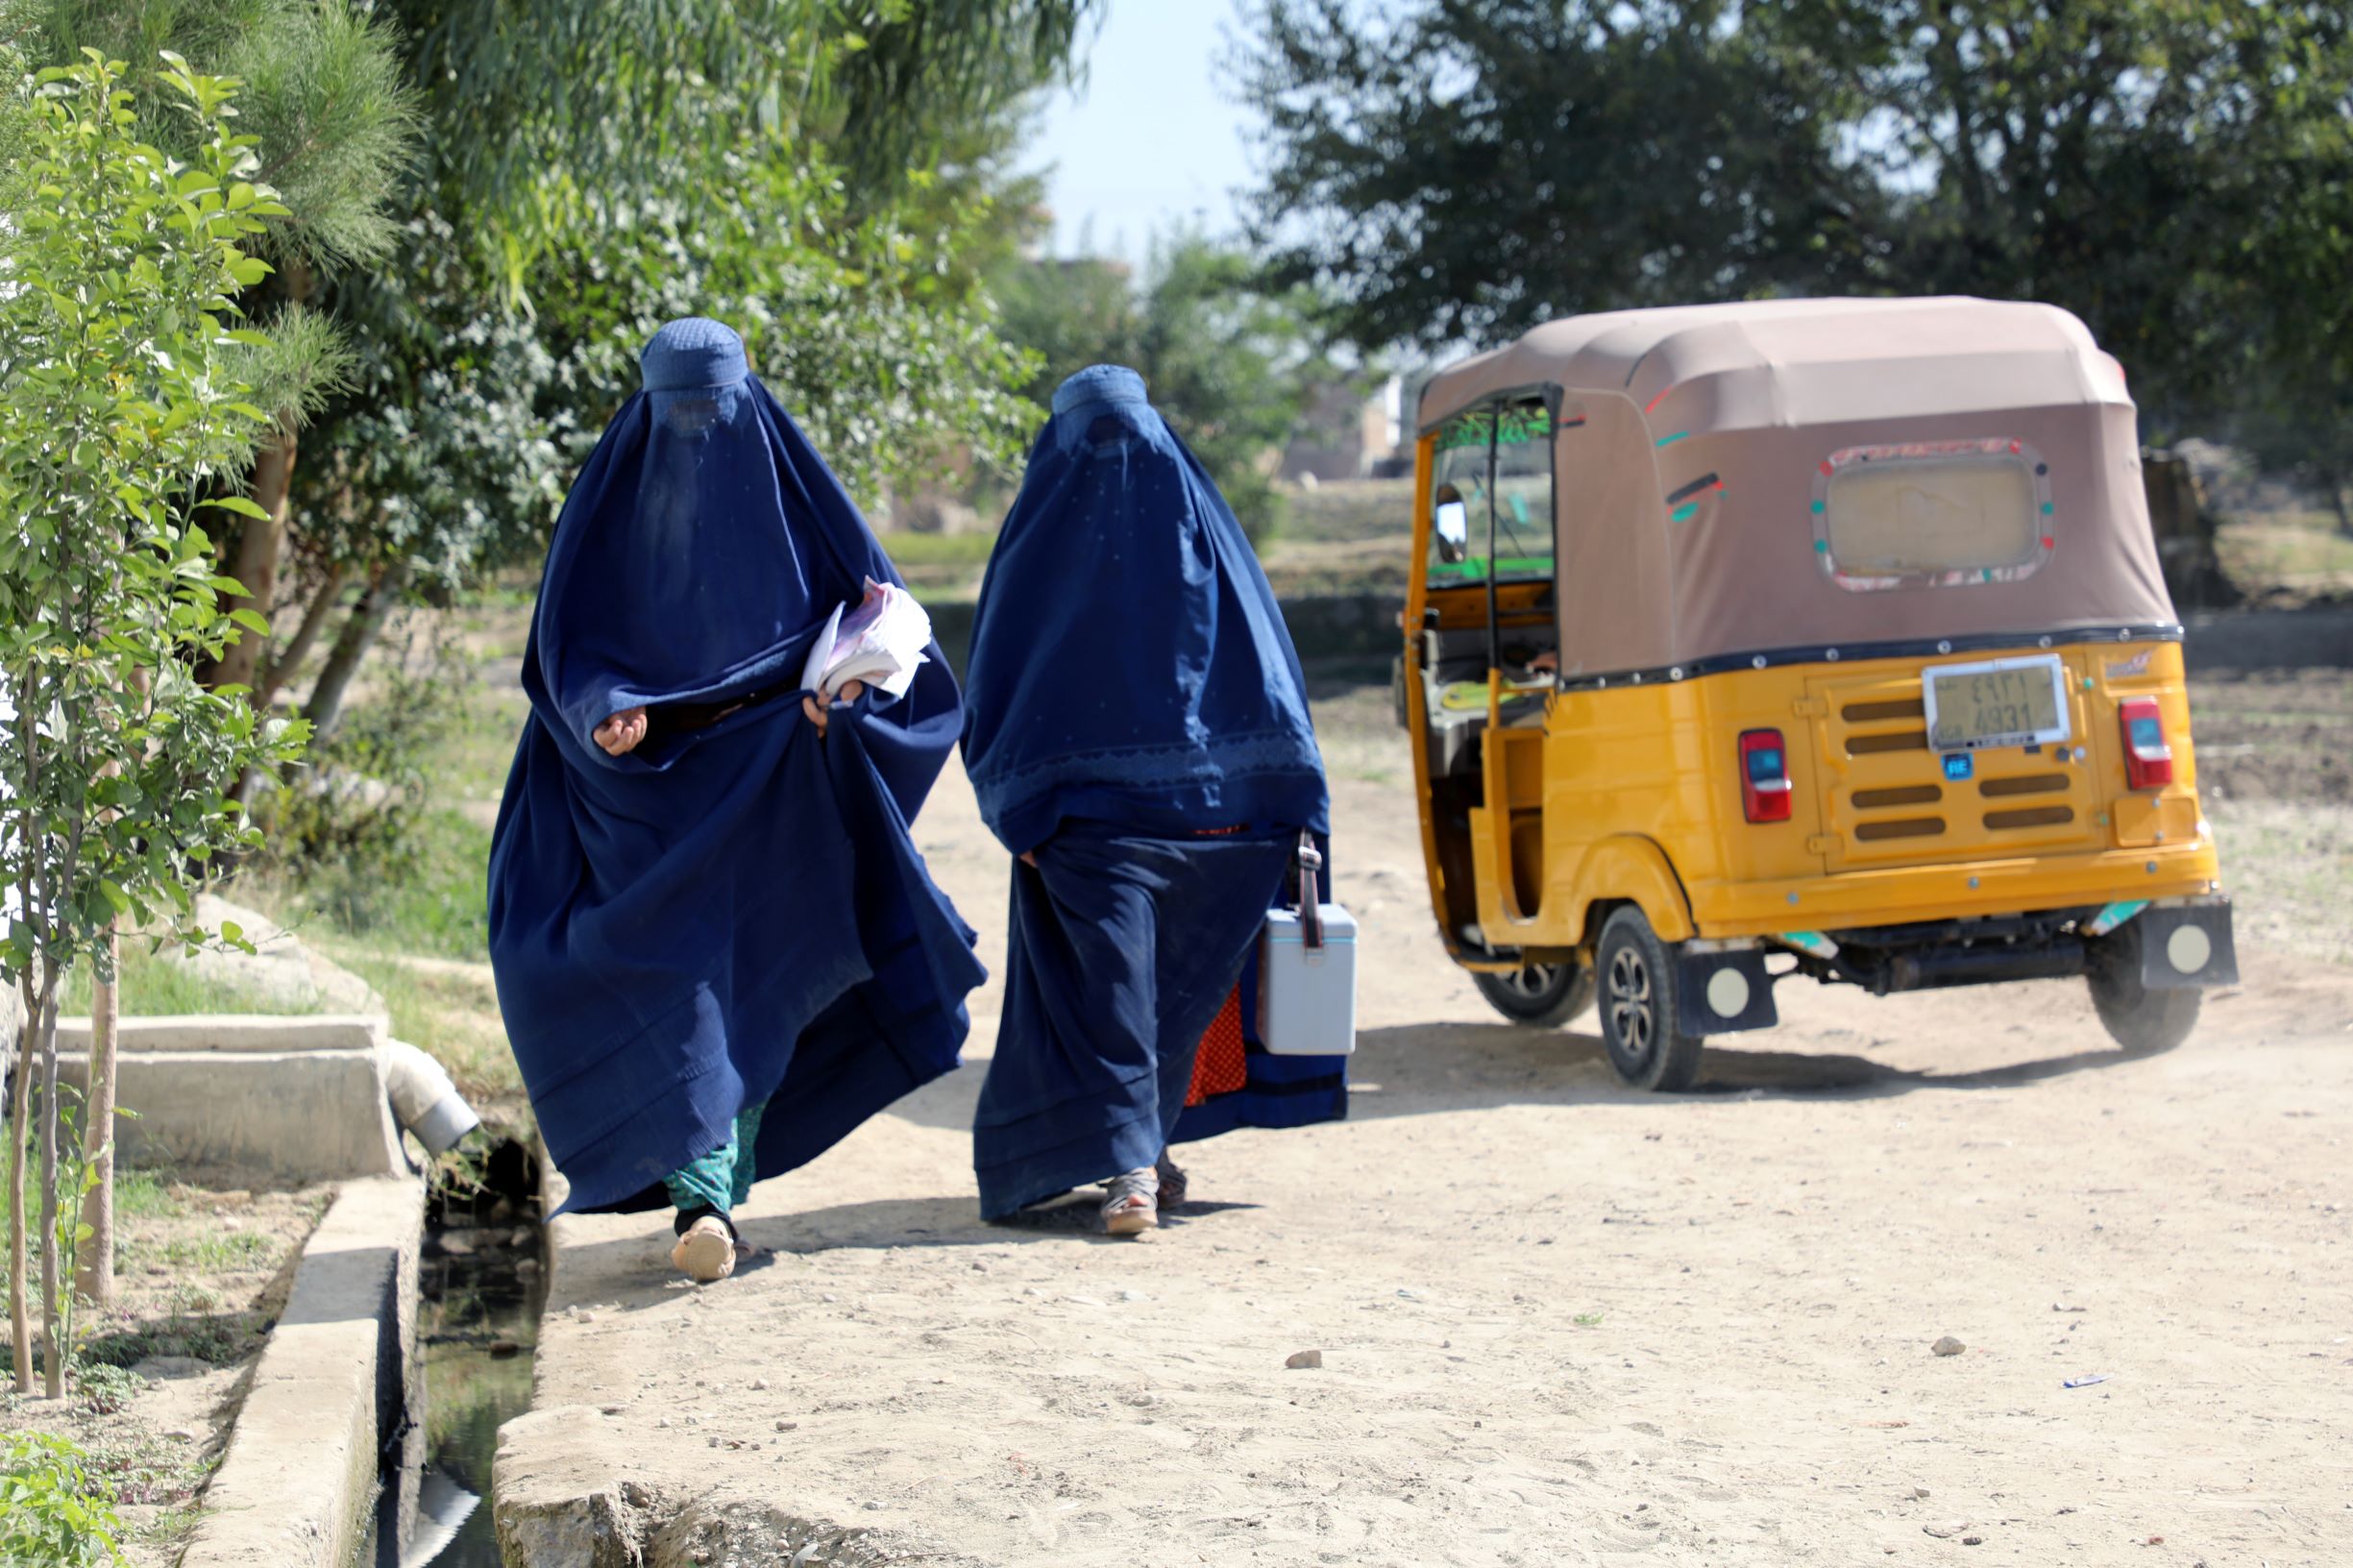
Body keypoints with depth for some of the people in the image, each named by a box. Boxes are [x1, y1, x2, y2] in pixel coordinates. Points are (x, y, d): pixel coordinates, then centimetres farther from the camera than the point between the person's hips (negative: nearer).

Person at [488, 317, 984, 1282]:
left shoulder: (788, 495, 0)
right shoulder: (610, 505, 0)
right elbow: (562, 642, 0)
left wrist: (844, 688, -18)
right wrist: (605, 710, -21)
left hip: (769, 791, 1)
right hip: (650, 783, 0)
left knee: (756, 985, 1)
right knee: (669, 981, -10)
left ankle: (714, 1189, 8)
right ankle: (706, 1197, -12)